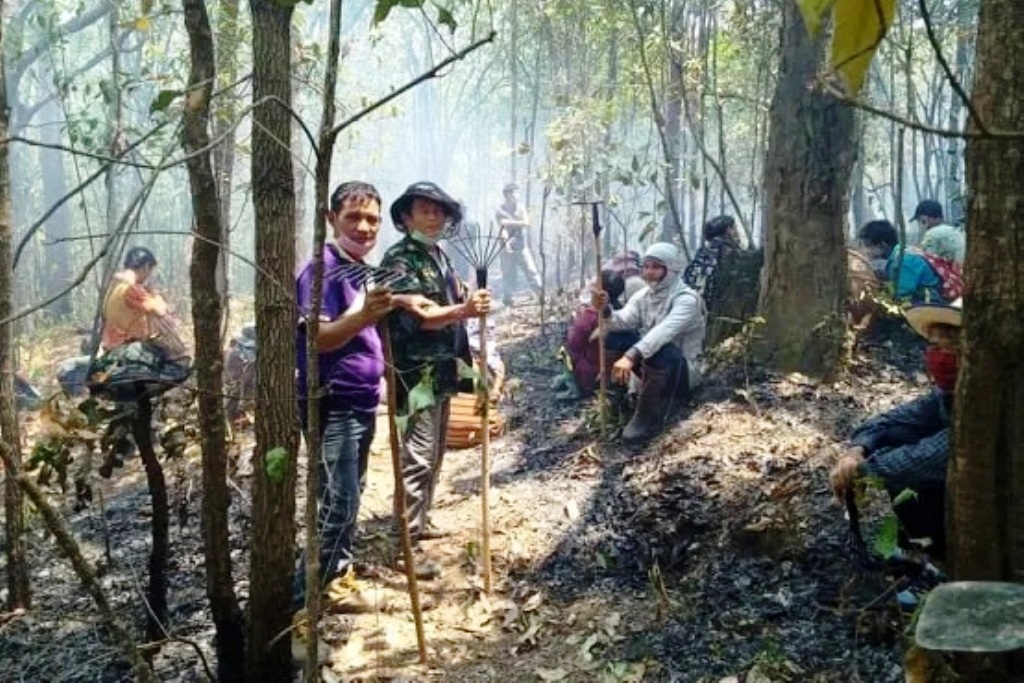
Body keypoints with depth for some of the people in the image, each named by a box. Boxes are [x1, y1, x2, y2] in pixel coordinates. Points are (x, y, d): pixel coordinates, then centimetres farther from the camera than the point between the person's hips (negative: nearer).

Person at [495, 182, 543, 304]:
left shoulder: (520, 208, 9)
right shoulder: (500, 211, -1)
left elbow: (526, 223, -3)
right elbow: (502, 227, -10)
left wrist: (510, 222, -10)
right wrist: (505, 241, -26)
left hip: (522, 246, 2)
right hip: (508, 248, -2)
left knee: (531, 270, -2)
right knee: (508, 275, 0)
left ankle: (542, 295, -1)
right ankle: (508, 301, 7)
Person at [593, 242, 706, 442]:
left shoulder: (686, 299, -20)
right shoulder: (642, 295, 3)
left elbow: (663, 332, -37)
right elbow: (623, 320, -12)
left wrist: (631, 356, -52)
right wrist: (605, 310, -35)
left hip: (682, 370, -6)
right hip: (654, 364, 6)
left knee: (659, 351, -38)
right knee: (615, 336, -14)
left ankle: (649, 418, -20)